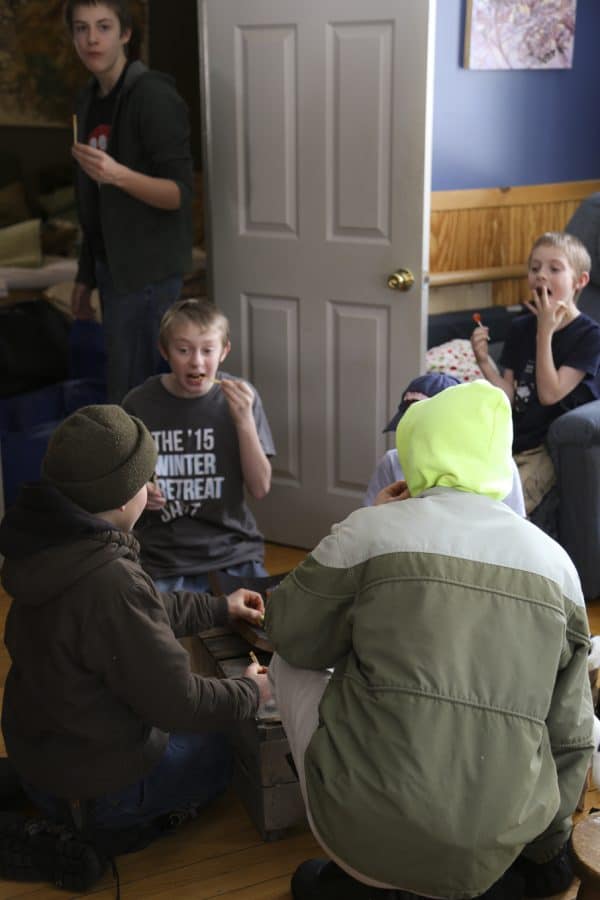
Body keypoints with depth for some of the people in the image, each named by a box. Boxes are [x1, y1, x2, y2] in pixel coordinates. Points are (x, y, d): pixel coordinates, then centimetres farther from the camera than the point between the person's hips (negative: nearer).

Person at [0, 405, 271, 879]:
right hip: (97, 779, -7)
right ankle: (95, 828, 7)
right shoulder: (110, 583, -36)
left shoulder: (53, 544, -7)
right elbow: (178, 702, -26)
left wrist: (217, 608, 18)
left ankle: (53, 801, 16)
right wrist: (251, 692, -7)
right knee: (220, 749, 20)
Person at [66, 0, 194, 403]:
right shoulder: (88, 102, 12)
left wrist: (120, 175, -35)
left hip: (148, 271, -8)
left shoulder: (154, 96, -14)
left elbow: (180, 193, -18)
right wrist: (86, 276, 17)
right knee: (134, 389, 14)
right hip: (111, 267, 8)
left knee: (131, 400, -7)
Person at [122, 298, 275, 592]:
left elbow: (260, 488, -5)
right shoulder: (139, 403, -5)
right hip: (162, 556, -1)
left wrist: (245, 420, -17)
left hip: (232, 551, 1)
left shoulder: (240, 397, -4)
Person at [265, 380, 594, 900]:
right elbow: (569, 735, 10)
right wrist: (543, 848, 24)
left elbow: (291, 637, 8)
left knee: (290, 663, 18)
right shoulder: (556, 562, 6)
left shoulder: (373, 530, -7)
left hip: (370, 829, -5)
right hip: (495, 850, 5)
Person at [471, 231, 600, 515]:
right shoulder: (521, 328, 8)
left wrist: (545, 331, -16)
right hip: (511, 440, 5)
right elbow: (509, 397, 6)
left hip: (548, 449, -5)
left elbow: (550, 394, -15)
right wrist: (484, 362, -12)